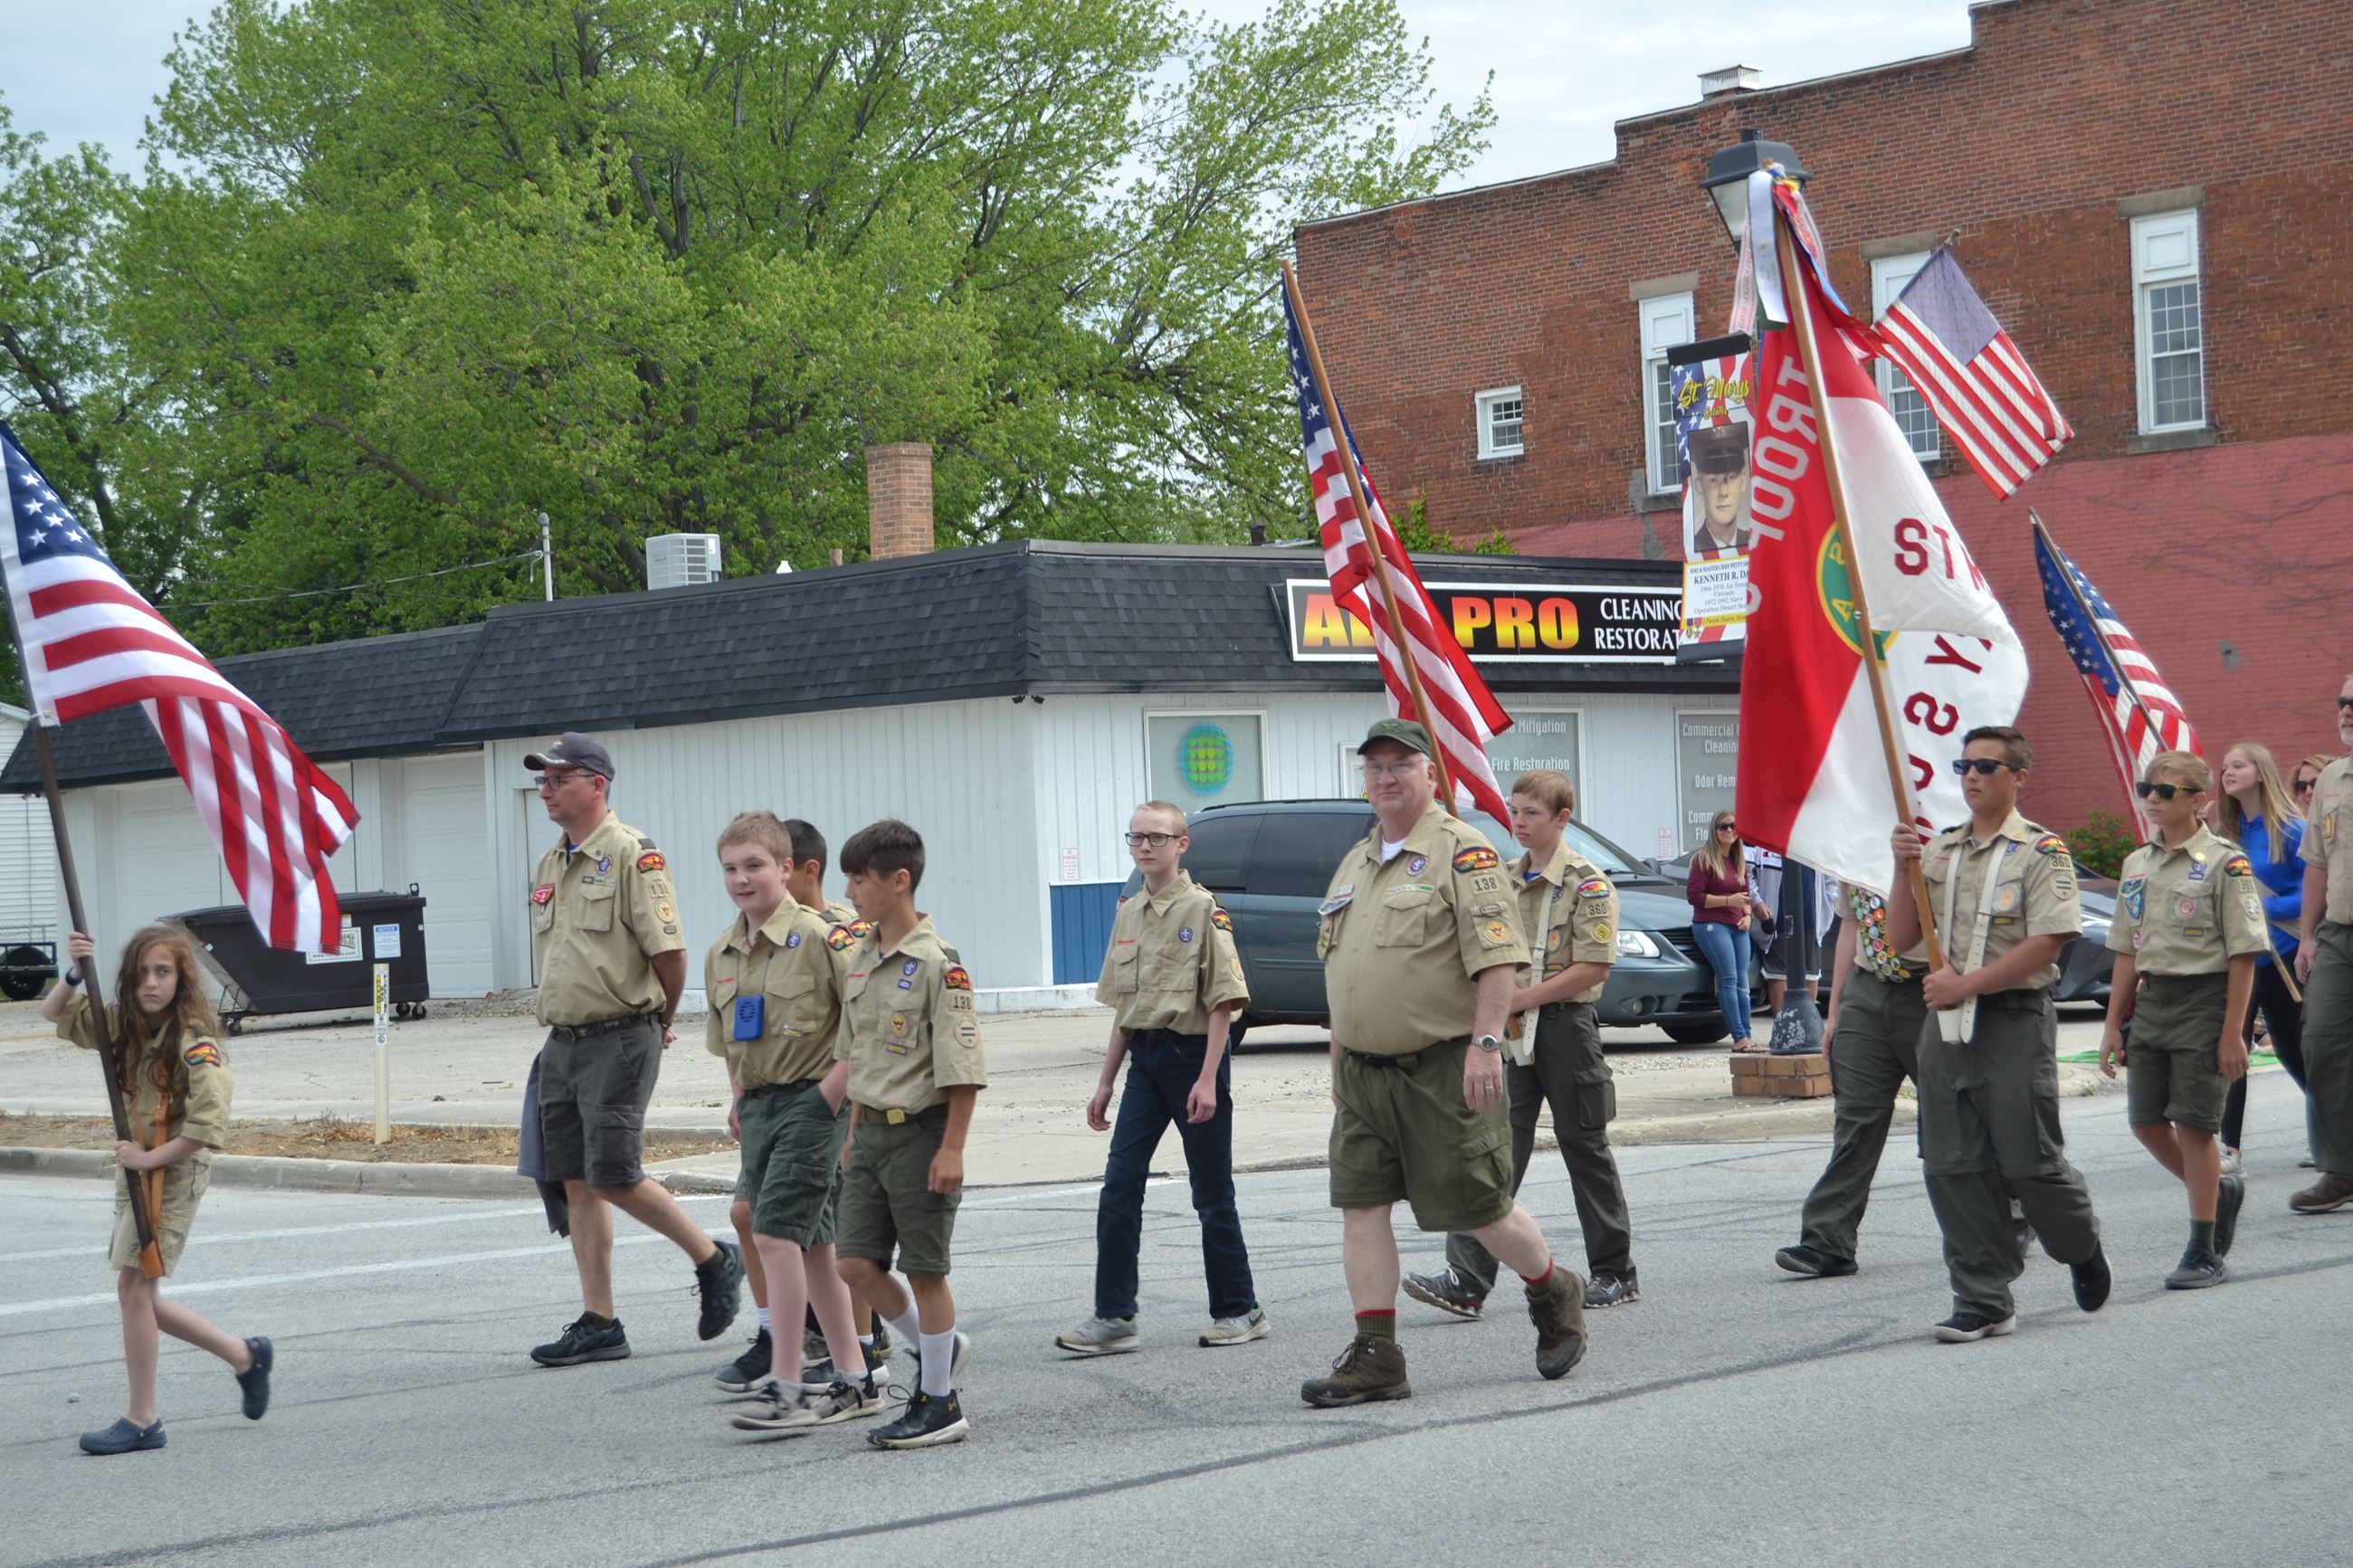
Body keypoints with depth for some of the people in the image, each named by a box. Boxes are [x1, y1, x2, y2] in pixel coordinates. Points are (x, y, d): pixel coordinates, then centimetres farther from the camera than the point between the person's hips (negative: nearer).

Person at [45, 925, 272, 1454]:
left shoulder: (194, 1043, -18)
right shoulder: (124, 1025, 4)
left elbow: (209, 1123, -23)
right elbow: (53, 1013, 11)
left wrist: (151, 1157, -20)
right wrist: (76, 973, -8)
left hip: (175, 1172, -8)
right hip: (135, 1169, 8)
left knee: (133, 1286, -10)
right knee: (141, 1295, 10)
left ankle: (141, 1420, 0)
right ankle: (245, 1356, 28)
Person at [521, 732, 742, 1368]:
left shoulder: (632, 854, -12)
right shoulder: (549, 864, 15)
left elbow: (669, 951, -14)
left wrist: (659, 1022, -1)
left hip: (619, 1040, -8)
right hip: (563, 1041, 8)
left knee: (614, 1177, -10)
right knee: (578, 1184, 6)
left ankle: (714, 1261, 11)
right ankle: (598, 1325, 11)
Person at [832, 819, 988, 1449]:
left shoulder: (936, 963, -15)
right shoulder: (860, 958, 10)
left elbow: (961, 1066, -16)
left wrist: (951, 1149, -18)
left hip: (921, 1131, -7)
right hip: (872, 1130, 7)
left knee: (924, 1270, 0)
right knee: (856, 1261, 4)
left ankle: (940, 1403, 10)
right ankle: (937, 1347, 25)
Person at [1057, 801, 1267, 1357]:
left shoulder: (1202, 910, -9)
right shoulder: (1128, 914, 12)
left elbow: (1223, 999, -12)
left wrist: (1207, 1079, -18)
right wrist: (1106, 1081, 17)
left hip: (1192, 1054, -6)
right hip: (1144, 1057, 6)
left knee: (1212, 1195, 2)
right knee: (1118, 1188, -1)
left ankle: (1238, 1310, 14)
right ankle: (1113, 1317, 1)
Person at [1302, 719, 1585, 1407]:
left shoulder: (1462, 851, -8)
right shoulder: (1353, 866, 16)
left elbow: (1499, 957, -16)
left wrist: (1485, 1043, -24)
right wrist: (1338, 1067, 20)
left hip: (1443, 1067, -7)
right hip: (1364, 1070, 7)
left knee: (1477, 1207, 0)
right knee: (1359, 1205, 0)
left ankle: (1555, 1296, 26)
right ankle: (1375, 1357, 2)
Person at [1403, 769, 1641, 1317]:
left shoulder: (1586, 883, -8)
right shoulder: (1506, 881, 13)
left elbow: (1594, 967, -16)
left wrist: (1523, 998, -17)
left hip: (1565, 1026, -5)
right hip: (1512, 1031, 5)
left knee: (1585, 1148, 5)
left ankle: (1616, 1272, 17)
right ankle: (1467, 1279, -11)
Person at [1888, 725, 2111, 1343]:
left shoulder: (2041, 851, -5)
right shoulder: (1939, 850, 13)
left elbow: (2046, 944, -14)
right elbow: (1901, 938, 11)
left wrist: (1966, 984, -17)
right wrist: (1904, 870, -4)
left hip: (2015, 1020, -6)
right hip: (1945, 1021, 6)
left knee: (2029, 1163, -1)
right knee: (1954, 1167, 2)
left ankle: (2083, 1248, 28)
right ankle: (1983, 1299, 8)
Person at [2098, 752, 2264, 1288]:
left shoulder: (2224, 863, -9)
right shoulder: (2138, 864, 10)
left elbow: (2243, 955, -10)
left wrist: (2232, 1034, -14)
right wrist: (2113, 1025, 13)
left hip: (2205, 998, -6)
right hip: (2152, 998, 7)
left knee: (2194, 1124, -4)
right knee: (2146, 1121, 6)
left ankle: (2205, 1254, 7)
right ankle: (2219, 1190, 31)